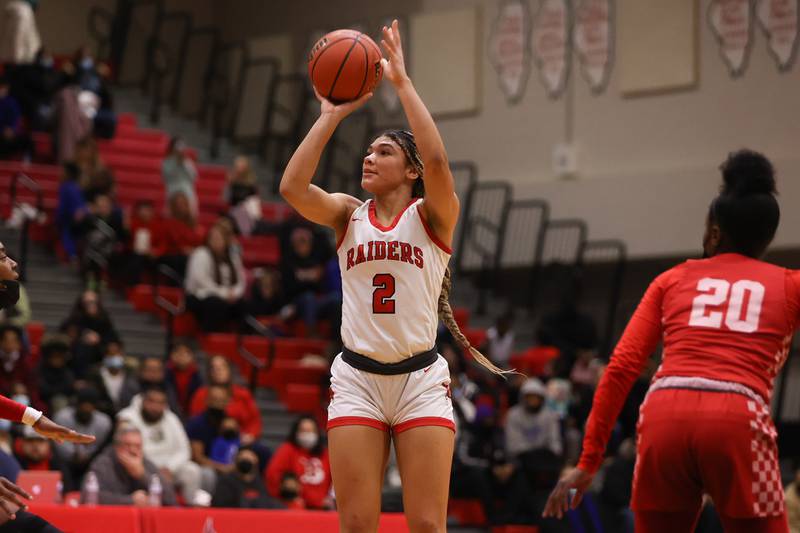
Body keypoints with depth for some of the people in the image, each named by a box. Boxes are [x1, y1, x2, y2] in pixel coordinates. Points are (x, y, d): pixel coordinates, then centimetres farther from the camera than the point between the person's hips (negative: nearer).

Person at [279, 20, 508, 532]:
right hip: (357, 378, 2)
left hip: (420, 379, -2)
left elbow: (437, 161, -20)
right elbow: (292, 187, -9)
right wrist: (332, 114, -5)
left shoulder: (432, 215, 1)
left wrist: (402, 82, -16)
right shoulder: (349, 215, 9)